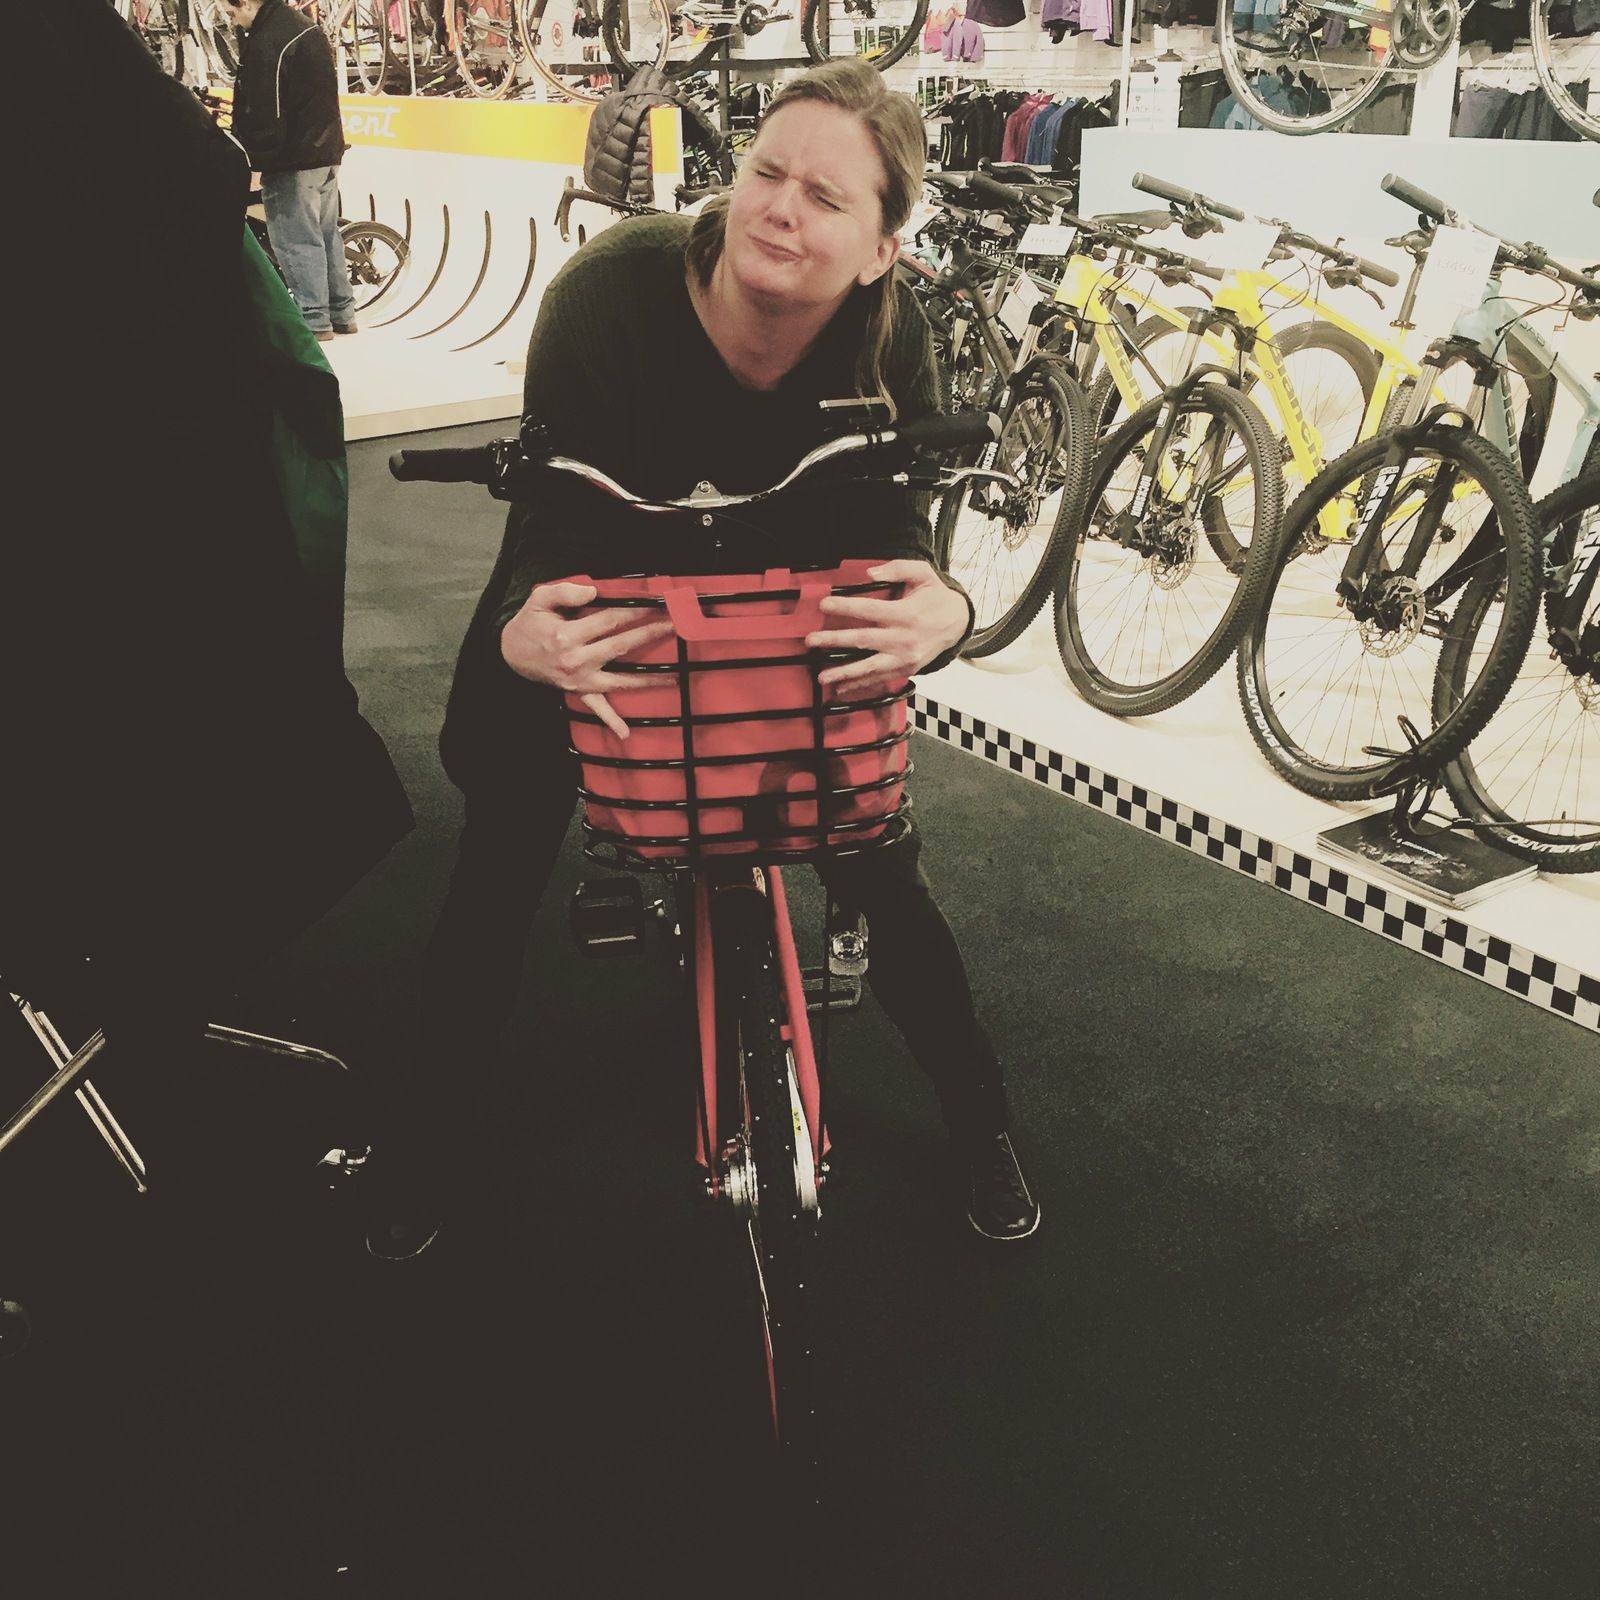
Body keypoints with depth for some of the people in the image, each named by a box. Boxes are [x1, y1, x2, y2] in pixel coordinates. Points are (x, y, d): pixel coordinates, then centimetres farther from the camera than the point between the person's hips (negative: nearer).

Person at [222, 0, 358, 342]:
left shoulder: (265, 46, -20)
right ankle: (341, 312, 22)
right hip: (326, 152, 10)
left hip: (293, 161, -10)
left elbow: (266, 118, -22)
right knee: (326, 233, 16)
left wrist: (247, 159, -9)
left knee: (297, 240, -2)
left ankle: (314, 319, 3)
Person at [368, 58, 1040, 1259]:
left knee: (880, 865, -3)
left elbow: (888, 528, -25)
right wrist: (522, 628, -54)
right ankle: (425, 1127, 23)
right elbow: (553, 519, -31)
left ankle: (978, 1116, 21)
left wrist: (942, 612, -50)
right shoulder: (611, 298, -31)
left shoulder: (890, 340, -23)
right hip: (601, 607, -1)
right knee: (498, 874, -2)